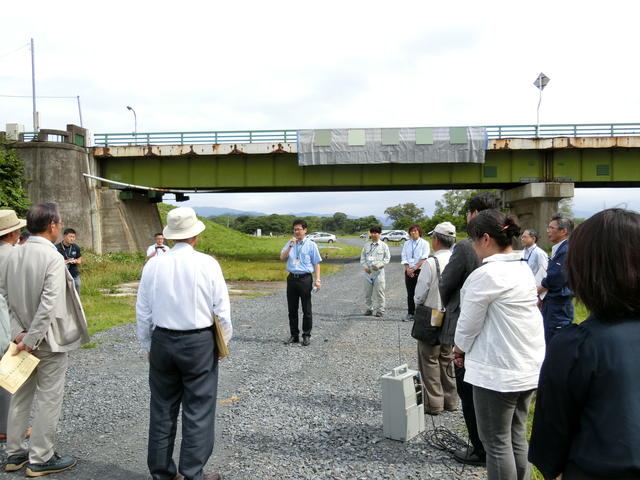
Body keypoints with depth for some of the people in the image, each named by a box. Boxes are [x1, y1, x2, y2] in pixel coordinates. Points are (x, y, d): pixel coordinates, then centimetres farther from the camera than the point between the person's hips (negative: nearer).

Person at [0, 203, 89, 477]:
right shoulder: (53, 258, -20)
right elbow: (48, 306, -25)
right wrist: (31, 340, -17)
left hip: (23, 339, 7)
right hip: (48, 341, -7)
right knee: (48, 399, 5)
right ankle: (40, 459, 15)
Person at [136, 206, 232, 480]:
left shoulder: (153, 265, -2)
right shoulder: (207, 264, -11)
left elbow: (143, 312, 5)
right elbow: (222, 309, -7)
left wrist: (148, 345, 17)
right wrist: (224, 341, 7)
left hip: (162, 342, 4)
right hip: (199, 343, -3)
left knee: (162, 410, 15)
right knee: (198, 412, 6)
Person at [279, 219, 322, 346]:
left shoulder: (311, 245, 1)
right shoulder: (290, 243, 11)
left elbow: (316, 263, -1)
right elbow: (282, 257, -1)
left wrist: (317, 280, -10)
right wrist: (290, 246, -13)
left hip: (305, 279, -4)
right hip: (292, 278, 4)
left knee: (306, 310, 2)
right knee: (292, 309, 8)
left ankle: (306, 336, 12)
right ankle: (294, 335, 18)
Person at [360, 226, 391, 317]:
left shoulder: (383, 245, 3)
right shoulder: (366, 245, 11)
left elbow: (387, 258, 2)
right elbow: (362, 257, 14)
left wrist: (379, 265, -12)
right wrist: (365, 266, -3)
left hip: (378, 271, -3)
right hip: (368, 271, 3)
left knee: (379, 291, -2)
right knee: (367, 292, 7)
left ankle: (380, 310, 6)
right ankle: (369, 308, 19)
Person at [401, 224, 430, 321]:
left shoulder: (424, 243, -1)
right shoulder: (407, 244, 12)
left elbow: (424, 259, -9)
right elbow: (404, 258, 8)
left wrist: (414, 268, -15)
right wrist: (408, 269, -8)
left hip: (420, 270, -4)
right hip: (408, 271, 4)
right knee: (410, 294, 6)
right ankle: (410, 314, 12)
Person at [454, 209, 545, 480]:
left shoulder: (486, 274, -20)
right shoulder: (524, 269, 7)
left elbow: (469, 323, -12)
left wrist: (460, 349, 8)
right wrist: (468, 350, 13)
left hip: (498, 372, -8)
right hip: (529, 367, 9)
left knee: (497, 442, 5)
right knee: (517, 437, 18)